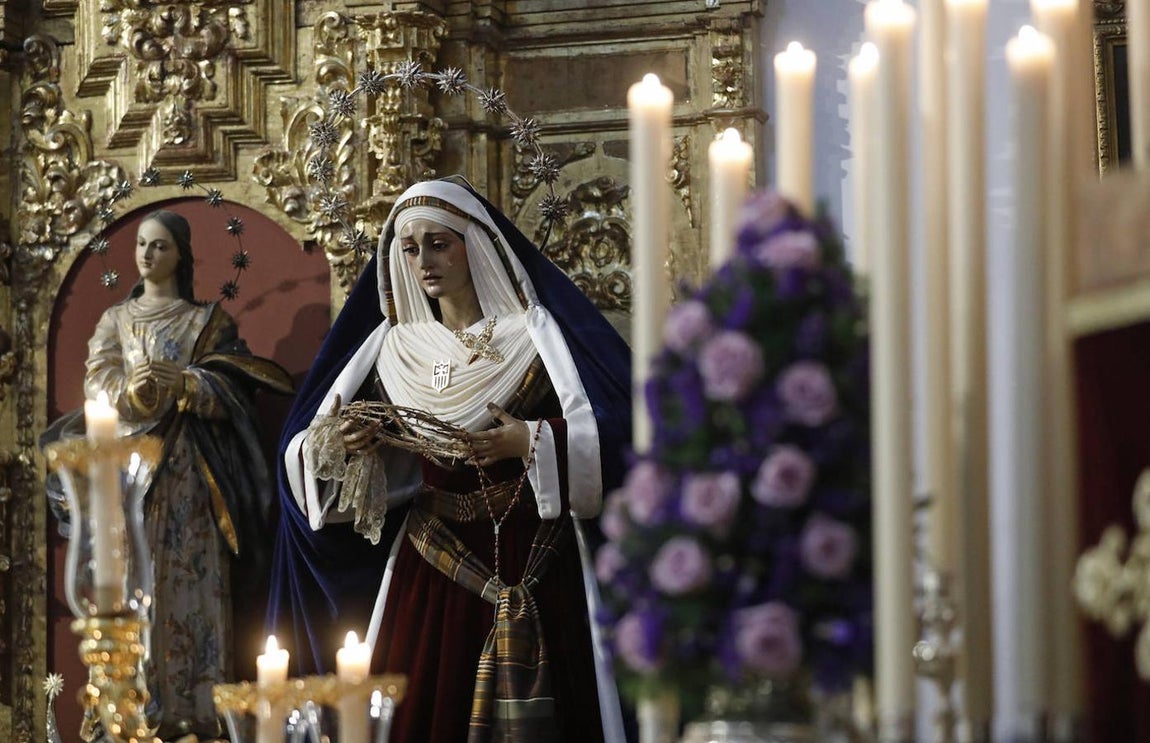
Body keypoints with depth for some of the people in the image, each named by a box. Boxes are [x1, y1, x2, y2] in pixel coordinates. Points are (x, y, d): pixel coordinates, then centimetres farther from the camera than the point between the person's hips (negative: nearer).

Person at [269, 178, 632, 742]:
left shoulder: (537, 332, -1)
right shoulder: (393, 346, 9)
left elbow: (611, 435, -12)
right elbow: (305, 454, 7)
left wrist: (531, 442, -26)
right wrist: (338, 447, -14)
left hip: (533, 565, -3)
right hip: (429, 569, 3)